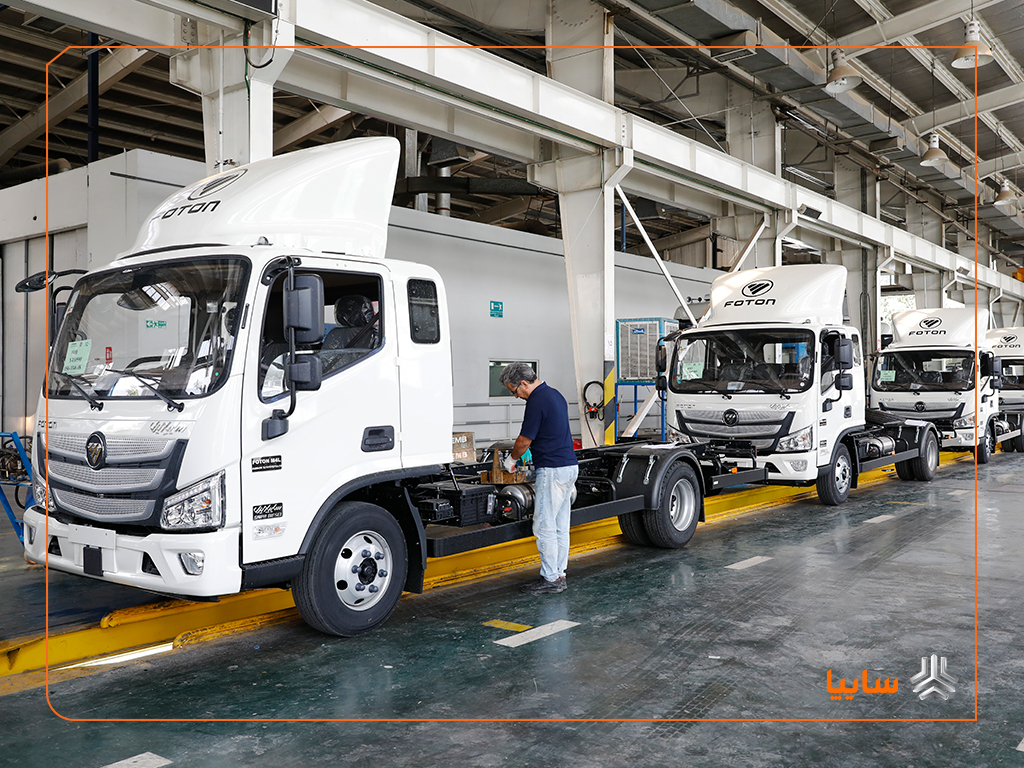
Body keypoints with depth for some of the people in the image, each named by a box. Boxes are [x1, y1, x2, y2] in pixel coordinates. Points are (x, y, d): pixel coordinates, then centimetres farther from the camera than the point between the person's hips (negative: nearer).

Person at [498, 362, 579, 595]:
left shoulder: (537, 402, -16)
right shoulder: (554, 394, 15)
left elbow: (524, 440, -11)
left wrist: (511, 459, 8)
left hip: (552, 470, -10)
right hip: (569, 465, 10)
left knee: (544, 526, -3)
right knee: (560, 525, 13)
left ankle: (550, 579, 1)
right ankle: (559, 574, 18)